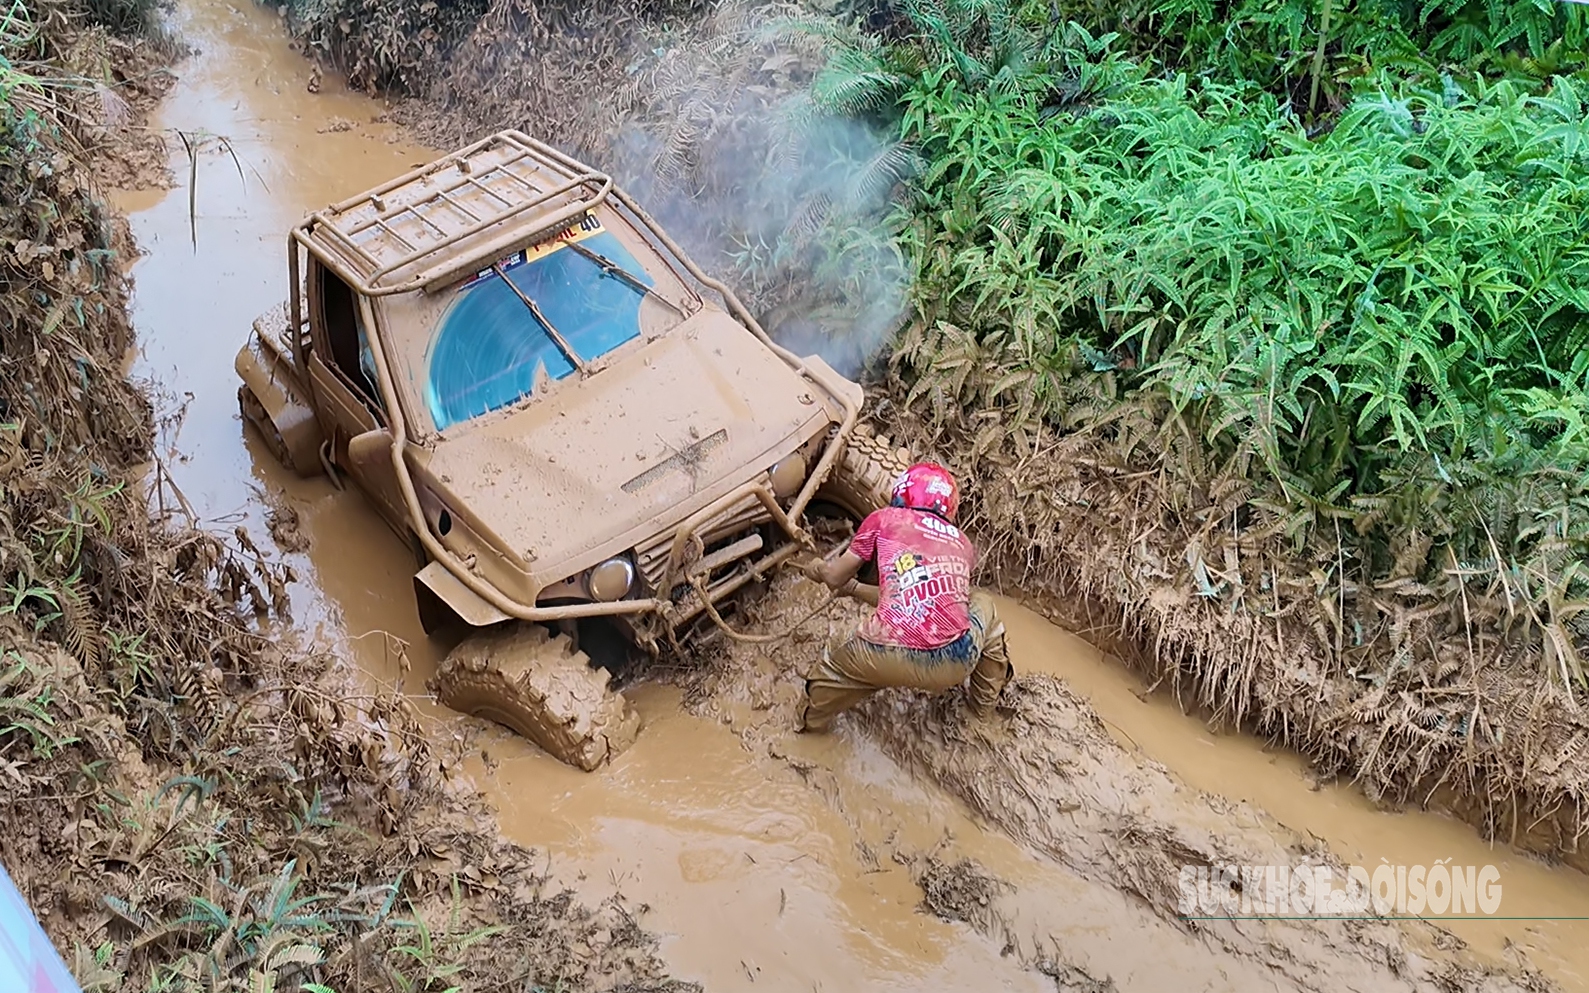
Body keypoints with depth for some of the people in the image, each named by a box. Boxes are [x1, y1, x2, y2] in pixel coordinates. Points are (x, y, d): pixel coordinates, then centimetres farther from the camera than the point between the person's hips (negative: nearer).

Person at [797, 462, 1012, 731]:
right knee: (982, 605, 36)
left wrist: (819, 569, 45)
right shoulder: (963, 544, 24)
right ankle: (986, 700, 48)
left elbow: (835, 577, 21)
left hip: (891, 661, -3)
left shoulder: (884, 519, 13)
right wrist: (853, 589, 47)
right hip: (957, 662, 3)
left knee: (836, 663, 31)